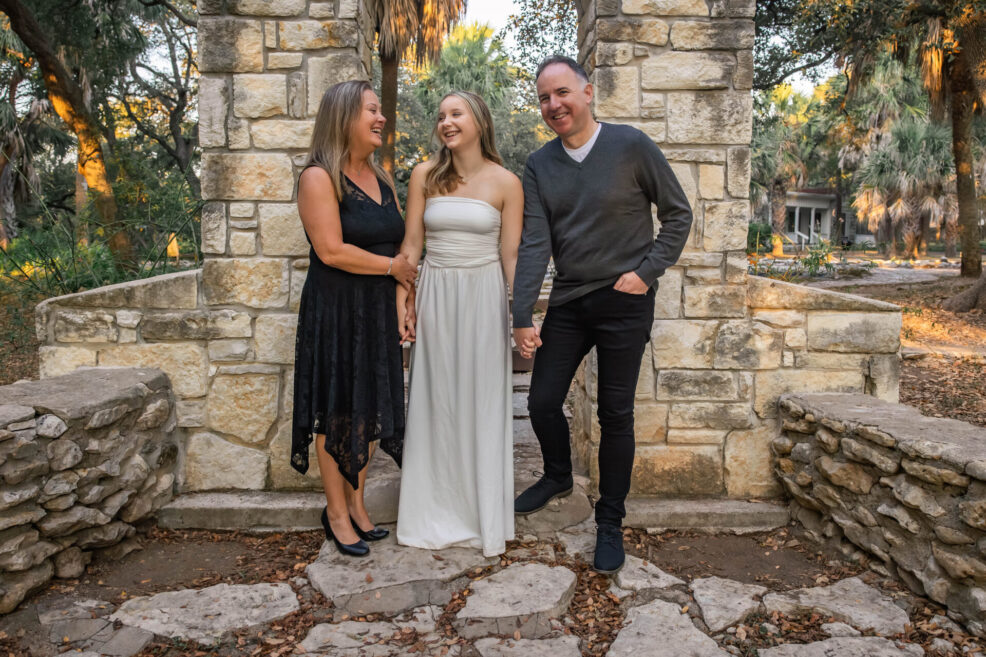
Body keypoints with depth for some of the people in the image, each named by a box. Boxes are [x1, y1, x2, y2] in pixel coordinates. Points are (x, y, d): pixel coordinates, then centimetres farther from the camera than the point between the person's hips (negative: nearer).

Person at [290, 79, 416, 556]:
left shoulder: (381, 179, 12)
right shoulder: (319, 178, -10)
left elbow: (402, 245, 10)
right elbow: (331, 251, -19)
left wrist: (401, 305, 0)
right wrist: (391, 266, -9)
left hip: (378, 312, 7)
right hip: (334, 311, -7)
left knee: (370, 408, 12)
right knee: (336, 412, 4)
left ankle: (356, 503, 28)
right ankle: (336, 514, 20)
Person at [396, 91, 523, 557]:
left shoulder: (505, 183, -2)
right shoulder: (425, 175, 3)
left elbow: (511, 255, -2)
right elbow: (411, 244, 4)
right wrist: (405, 301, -2)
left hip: (484, 296, -2)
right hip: (436, 295, 2)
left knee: (482, 404, 5)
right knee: (435, 401, 8)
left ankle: (484, 515, 21)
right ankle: (435, 513, 24)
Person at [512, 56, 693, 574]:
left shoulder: (631, 146, -7)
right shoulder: (538, 167, 2)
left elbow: (678, 214, 0)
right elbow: (534, 244, -6)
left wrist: (647, 271, -10)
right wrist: (522, 317, -13)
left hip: (625, 301, -3)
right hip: (568, 301, 4)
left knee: (615, 414, 3)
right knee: (542, 401, 6)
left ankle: (610, 523, 20)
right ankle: (558, 477, 37)